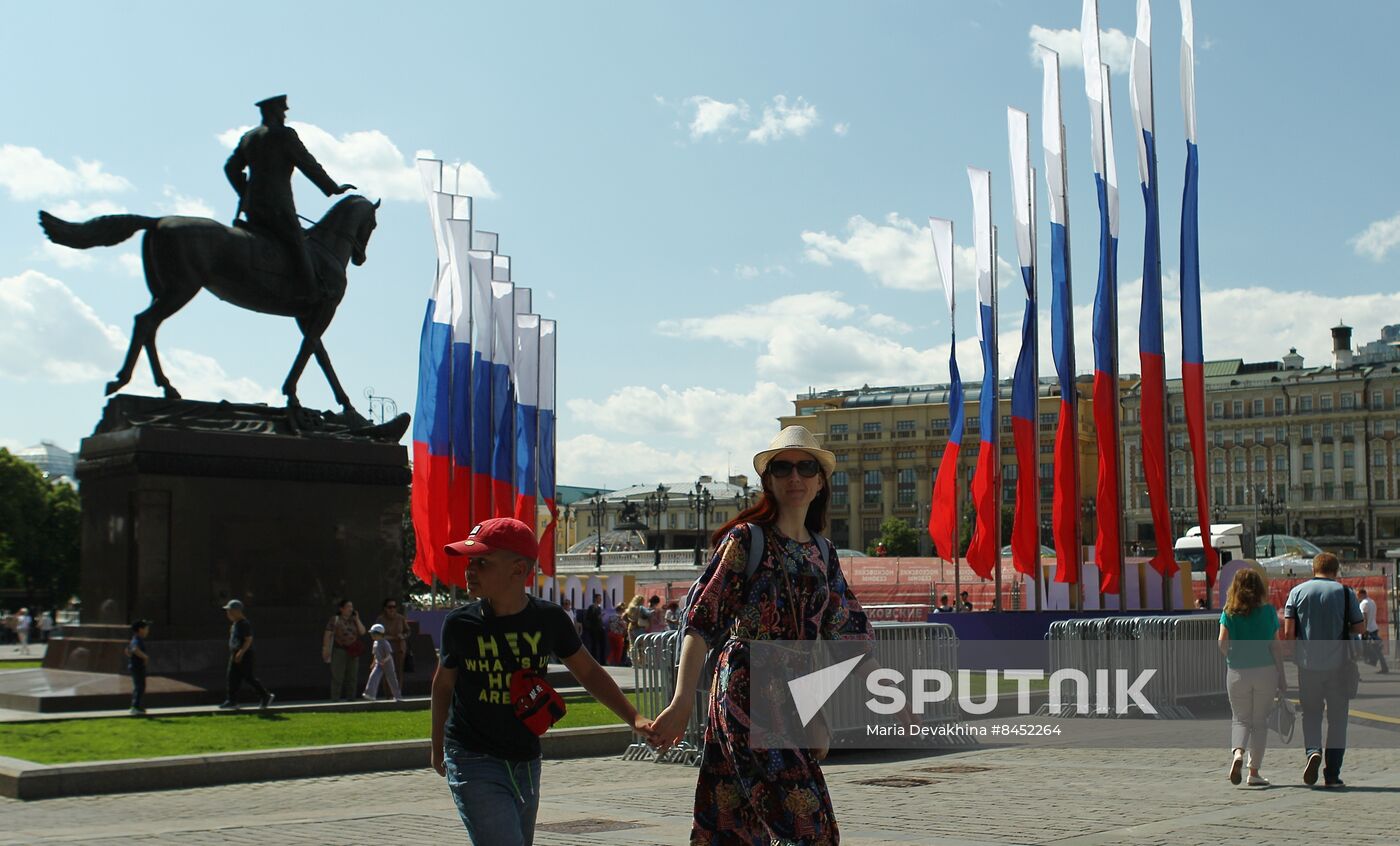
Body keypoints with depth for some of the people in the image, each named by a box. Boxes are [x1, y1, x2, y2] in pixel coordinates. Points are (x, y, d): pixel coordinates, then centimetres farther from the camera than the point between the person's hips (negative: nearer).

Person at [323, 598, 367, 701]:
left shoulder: (353, 620, 12)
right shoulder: (335, 619, -2)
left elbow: (362, 632, 3)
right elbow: (327, 635, -6)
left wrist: (357, 619, -2)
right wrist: (326, 649, -13)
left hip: (352, 652, 5)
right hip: (339, 650, -5)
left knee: (352, 677, 5)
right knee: (337, 677, -6)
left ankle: (350, 698, 11)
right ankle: (335, 699, -4)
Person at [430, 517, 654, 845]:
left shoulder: (549, 619, -6)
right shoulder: (460, 624, -9)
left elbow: (589, 673, 7)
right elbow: (443, 684, 8)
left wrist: (634, 719, -3)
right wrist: (438, 748, 17)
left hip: (526, 764, 3)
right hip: (473, 760, -3)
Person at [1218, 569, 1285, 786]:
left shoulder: (1229, 613, -1)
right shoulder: (1268, 611, -1)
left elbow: (1222, 643, -11)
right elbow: (1276, 646, -1)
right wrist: (1282, 676, 5)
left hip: (1237, 672, 0)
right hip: (1265, 670, 0)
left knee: (1240, 719, 13)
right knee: (1260, 721, 10)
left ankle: (1237, 752, -15)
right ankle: (1254, 772, 10)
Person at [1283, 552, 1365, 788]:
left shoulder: (1297, 591, 2)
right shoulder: (1345, 592, 0)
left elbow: (1288, 631, -3)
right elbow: (1358, 627, 3)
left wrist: (1291, 657, 10)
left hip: (1308, 664, 1)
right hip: (1338, 664, -1)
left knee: (1311, 712, 14)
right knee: (1337, 716, 8)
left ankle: (1313, 750, -13)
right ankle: (1332, 774, 8)